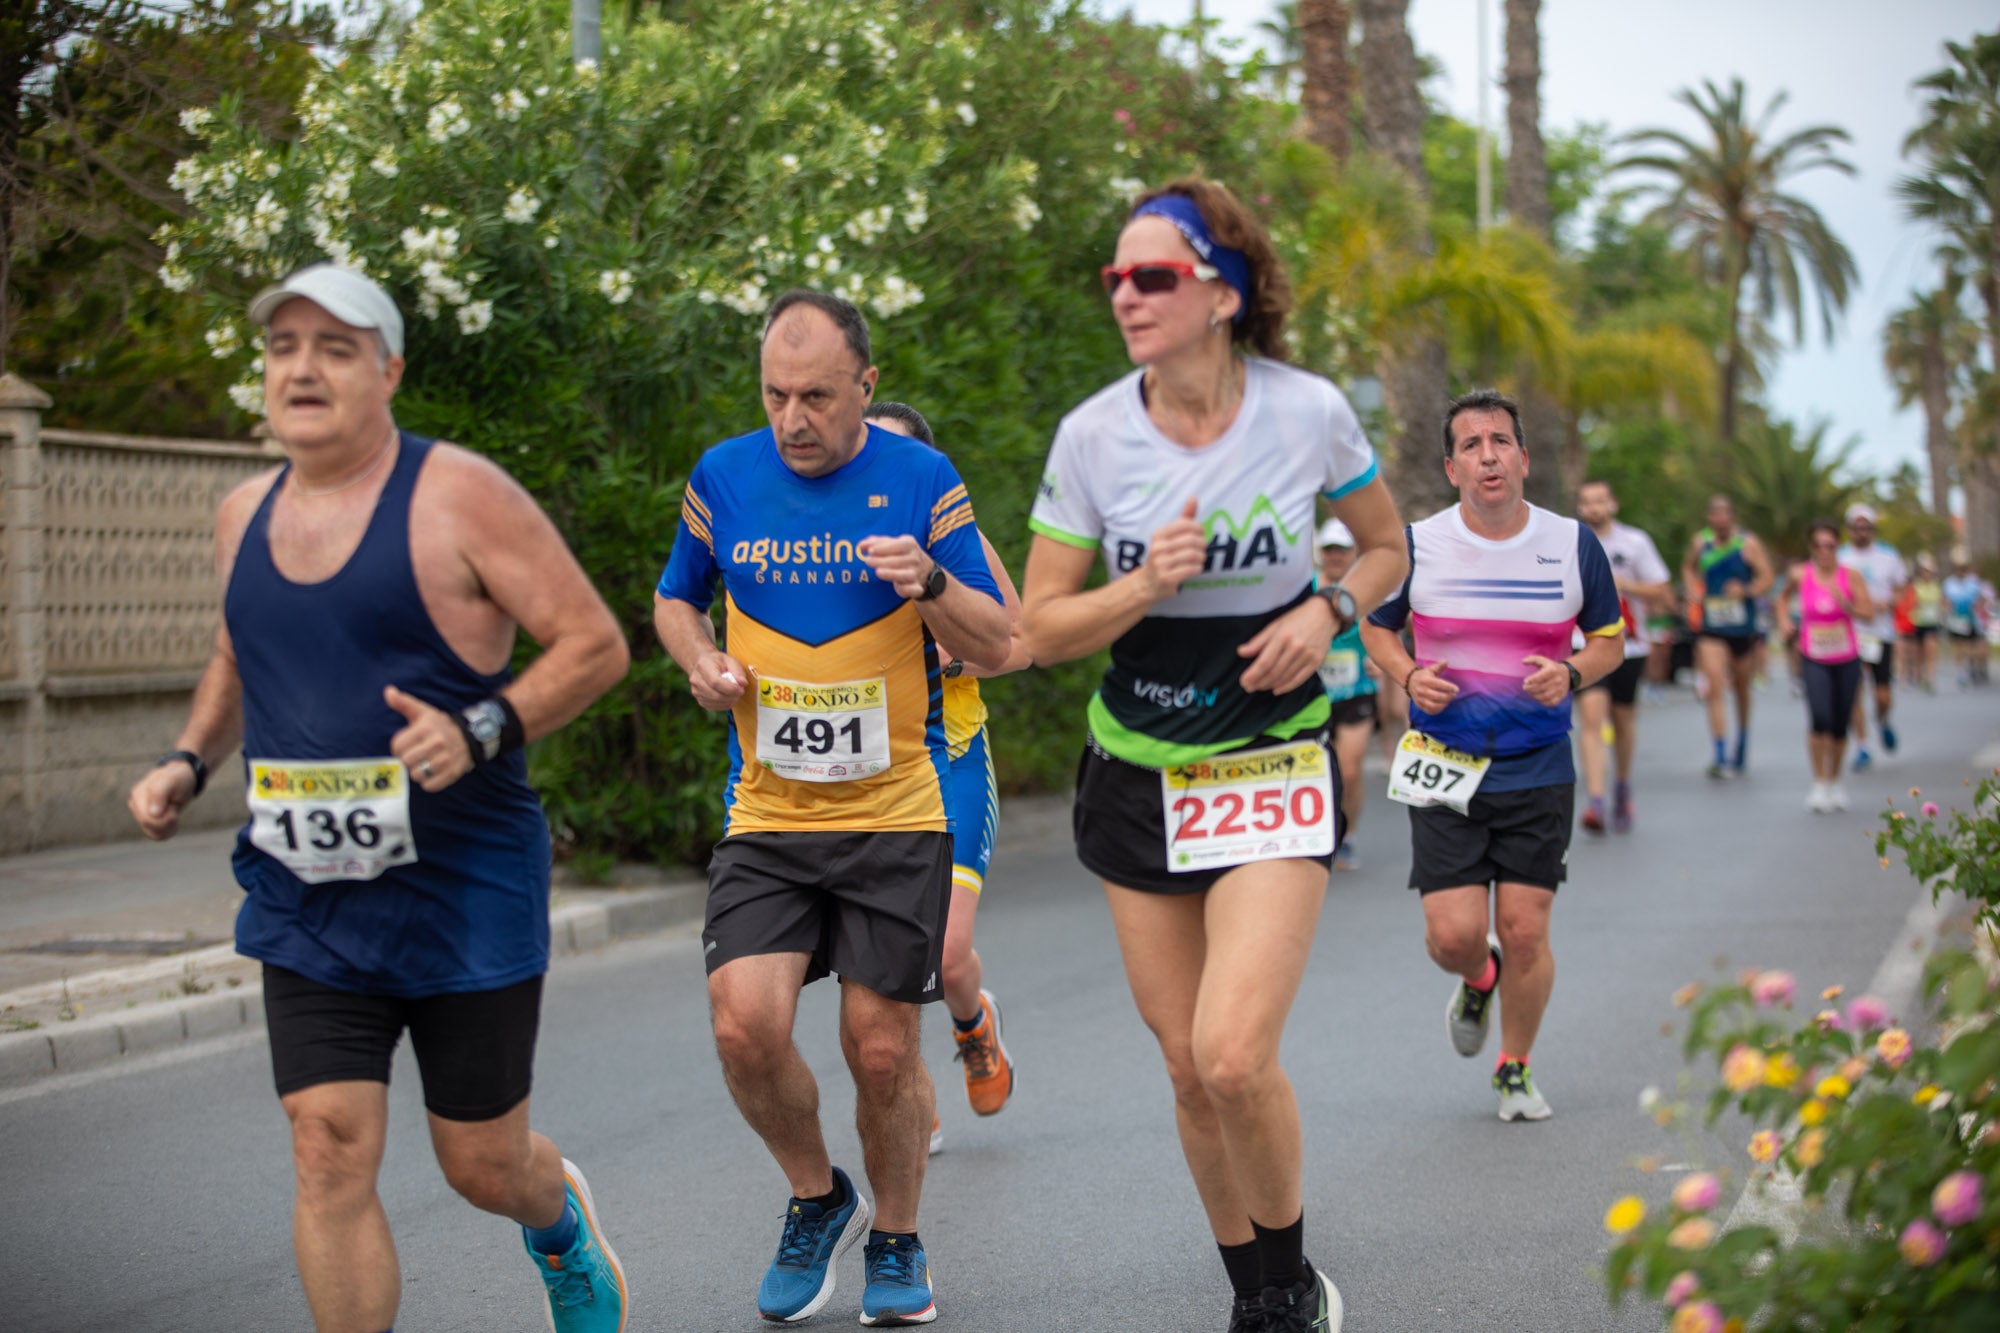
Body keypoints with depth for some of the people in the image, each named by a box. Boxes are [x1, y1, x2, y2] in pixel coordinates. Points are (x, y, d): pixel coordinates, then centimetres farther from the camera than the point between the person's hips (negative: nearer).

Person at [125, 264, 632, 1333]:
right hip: (305, 899, 4)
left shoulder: (458, 496, -10)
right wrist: (188, 763, 9)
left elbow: (596, 644, -10)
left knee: (483, 1165, 9)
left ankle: (563, 1226, 45)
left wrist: (482, 730, -25)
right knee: (330, 1158, -7)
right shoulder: (245, 516, 8)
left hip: (466, 892, -4)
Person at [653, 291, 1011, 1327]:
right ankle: (817, 1199, 14)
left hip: (897, 814, -1)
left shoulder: (923, 481, -3)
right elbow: (675, 599, 19)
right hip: (764, 816, 2)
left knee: (882, 1051, 1)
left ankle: (896, 1242, 27)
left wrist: (929, 585, -20)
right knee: (746, 1027, -15)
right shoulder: (722, 477, 3)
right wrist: (703, 662, -3)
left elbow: (994, 647, 0)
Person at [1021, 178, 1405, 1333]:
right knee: (1189, 1069, 6)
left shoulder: (1309, 411, -9)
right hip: (1138, 776, 2)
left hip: (1274, 765, -2)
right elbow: (1042, 629, -2)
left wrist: (1328, 612, -11)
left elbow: (1386, 549, 9)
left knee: (1234, 1056, -17)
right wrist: (1144, 588, -20)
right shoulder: (1092, 435, -7)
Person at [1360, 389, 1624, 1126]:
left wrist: (1571, 673, -11)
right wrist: (1409, 676, -7)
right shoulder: (1416, 544, -3)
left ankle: (1516, 1067, 23)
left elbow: (1611, 638, 11)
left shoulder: (1573, 543, -1)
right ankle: (1478, 980, 31)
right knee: (1453, 934, -7)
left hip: (1538, 767, 0)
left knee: (1525, 932, -2)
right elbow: (1375, 625, 13)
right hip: (1443, 765, 0)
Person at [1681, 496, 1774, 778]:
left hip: (1743, 628, -1)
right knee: (1714, 688, -15)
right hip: (1710, 628, 1)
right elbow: (1688, 568, 23)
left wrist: (1746, 590, -25)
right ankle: (1721, 757, -19)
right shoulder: (1700, 542, 5)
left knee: (1741, 690, 15)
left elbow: (1767, 577, -7)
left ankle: (1741, 750, 37)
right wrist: (1693, 591, 5)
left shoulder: (1748, 544, -4)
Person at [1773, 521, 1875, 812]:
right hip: (1814, 660, -1)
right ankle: (1819, 785, -10)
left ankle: (1835, 782, 30)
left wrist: (1845, 603, -27)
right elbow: (1784, 597, 18)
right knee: (1820, 719, -21)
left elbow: (1868, 615, -12)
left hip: (1847, 660, 1)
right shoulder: (1800, 575, -4)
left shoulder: (1851, 576, -7)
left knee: (1840, 727, 7)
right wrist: (1784, 621, 2)